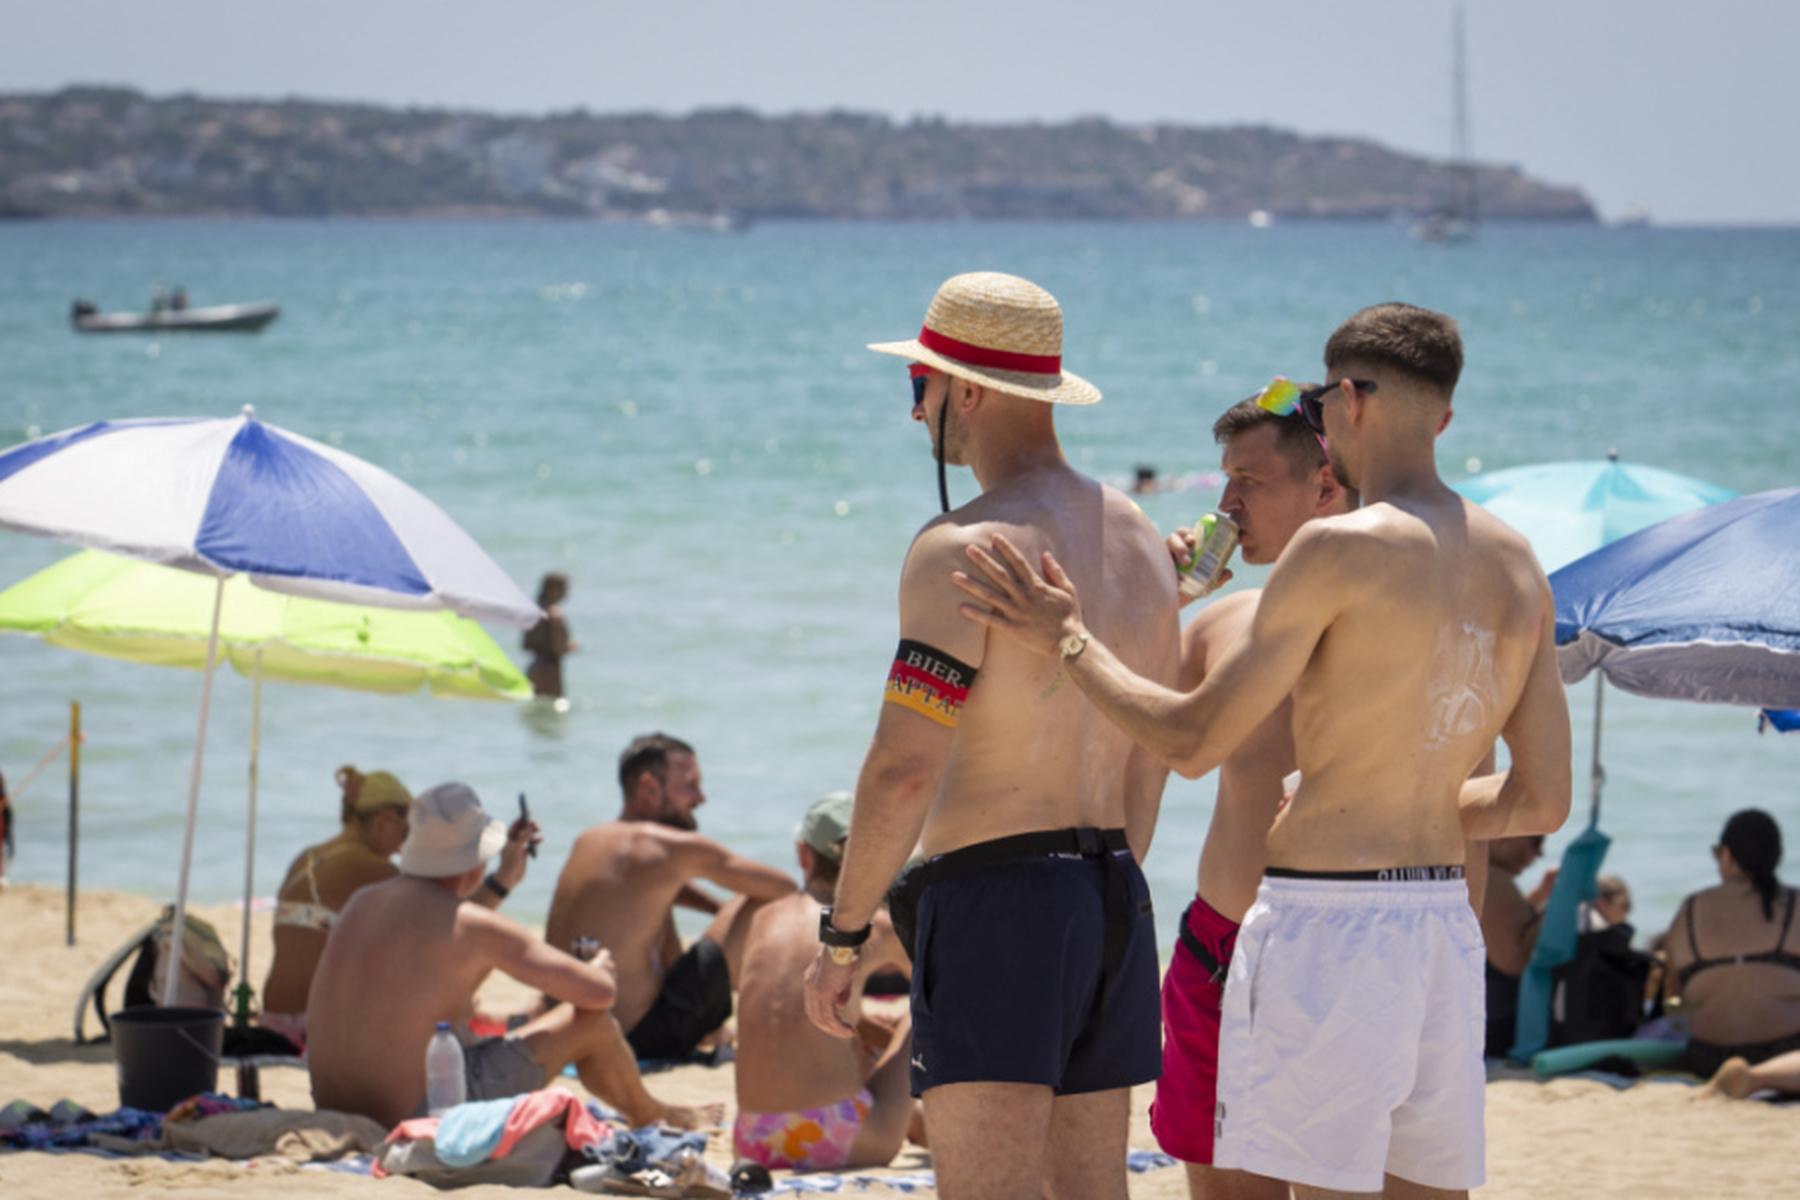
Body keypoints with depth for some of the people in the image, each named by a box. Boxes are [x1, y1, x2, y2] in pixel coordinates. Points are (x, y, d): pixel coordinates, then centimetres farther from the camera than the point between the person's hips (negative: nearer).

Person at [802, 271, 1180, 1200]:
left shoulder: (962, 550, -13)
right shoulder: (1139, 541, 14)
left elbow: (904, 768, -18)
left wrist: (842, 936, -10)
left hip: (993, 899, -9)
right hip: (1113, 898, 9)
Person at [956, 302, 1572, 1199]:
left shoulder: (1342, 548, -13)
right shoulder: (1517, 568, 10)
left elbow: (1193, 741, -12)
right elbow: (1543, 801, 12)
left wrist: (1069, 642, 0)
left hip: (1327, 921, -7)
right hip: (1444, 922, 7)